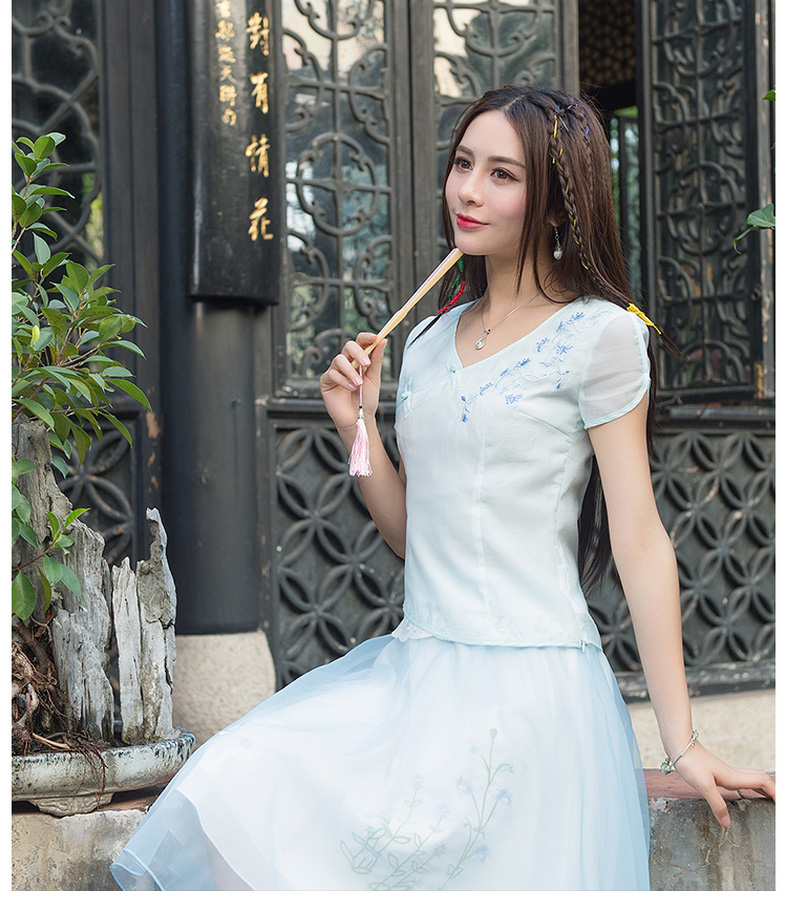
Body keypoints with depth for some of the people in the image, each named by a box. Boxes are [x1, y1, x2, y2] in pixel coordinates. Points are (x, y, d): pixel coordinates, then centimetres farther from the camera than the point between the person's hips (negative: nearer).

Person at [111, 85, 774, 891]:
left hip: (528, 681, -5)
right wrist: (356, 427, 3)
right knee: (227, 793, -17)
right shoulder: (428, 341, 15)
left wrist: (682, 745, -9)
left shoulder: (597, 334, -4)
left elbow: (640, 544, -7)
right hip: (414, 669, 5)